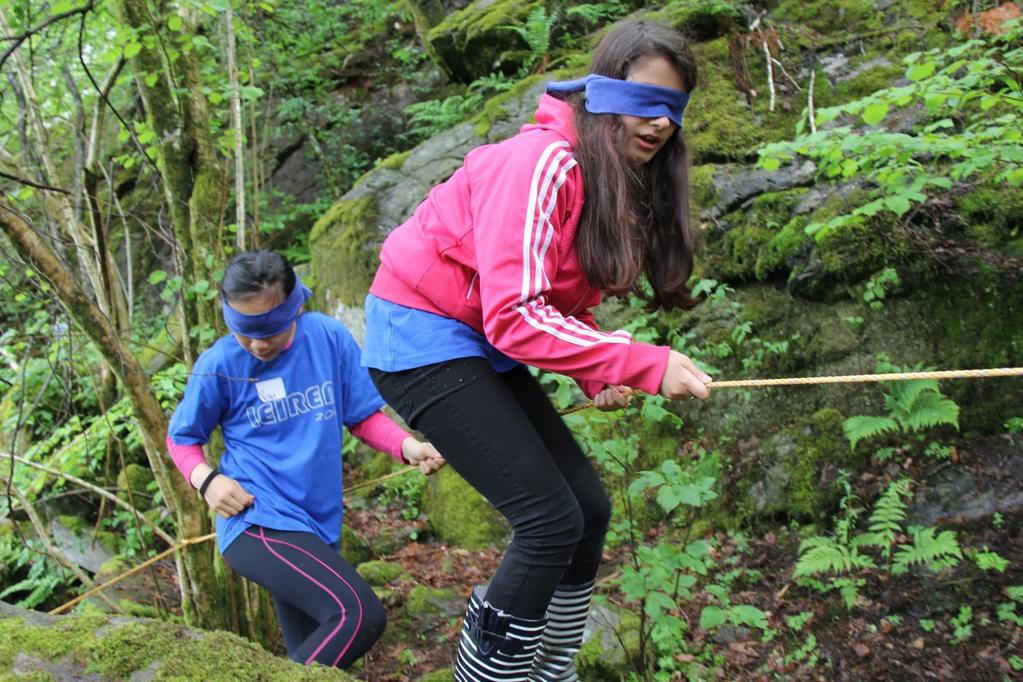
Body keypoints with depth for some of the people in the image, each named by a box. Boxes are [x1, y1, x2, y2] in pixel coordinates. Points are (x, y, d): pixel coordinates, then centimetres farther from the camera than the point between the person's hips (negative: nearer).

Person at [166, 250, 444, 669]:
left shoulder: (330, 338, -2)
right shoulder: (218, 364, -7)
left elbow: (364, 416, 5)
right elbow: (181, 438, 8)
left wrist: (408, 446, -13)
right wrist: (206, 479, -12)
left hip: (317, 525, 5)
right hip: (256, 521, -5)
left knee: (314, 656, 14)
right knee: (361, 615, -25)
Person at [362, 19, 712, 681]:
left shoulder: (623, 184, 5)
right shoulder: (545, 163, -23)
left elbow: (570, 302, 10)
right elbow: (514, 315, -29)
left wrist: (601, 373, -10)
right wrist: (644, 364, -28)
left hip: (484, 347, 9)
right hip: (422, 335, -9)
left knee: (590, 508, 6)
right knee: (552, 520, -14)